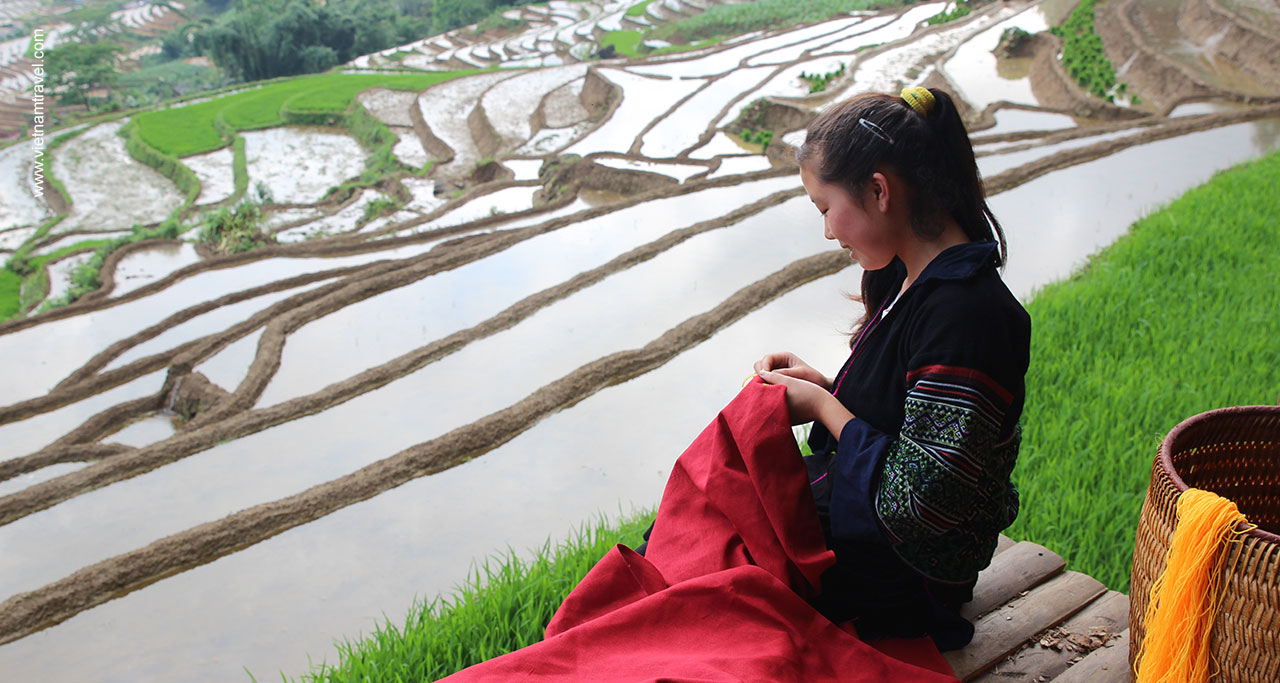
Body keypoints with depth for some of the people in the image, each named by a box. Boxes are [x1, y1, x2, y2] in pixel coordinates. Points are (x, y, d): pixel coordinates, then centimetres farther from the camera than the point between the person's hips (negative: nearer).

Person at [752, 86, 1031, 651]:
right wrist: (825, 386, -2)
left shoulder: (963, 317, -30)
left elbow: (915, 503, -28)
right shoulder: (912, 280, 1)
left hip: (895, 575, -9)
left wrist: (823, 406, -16)